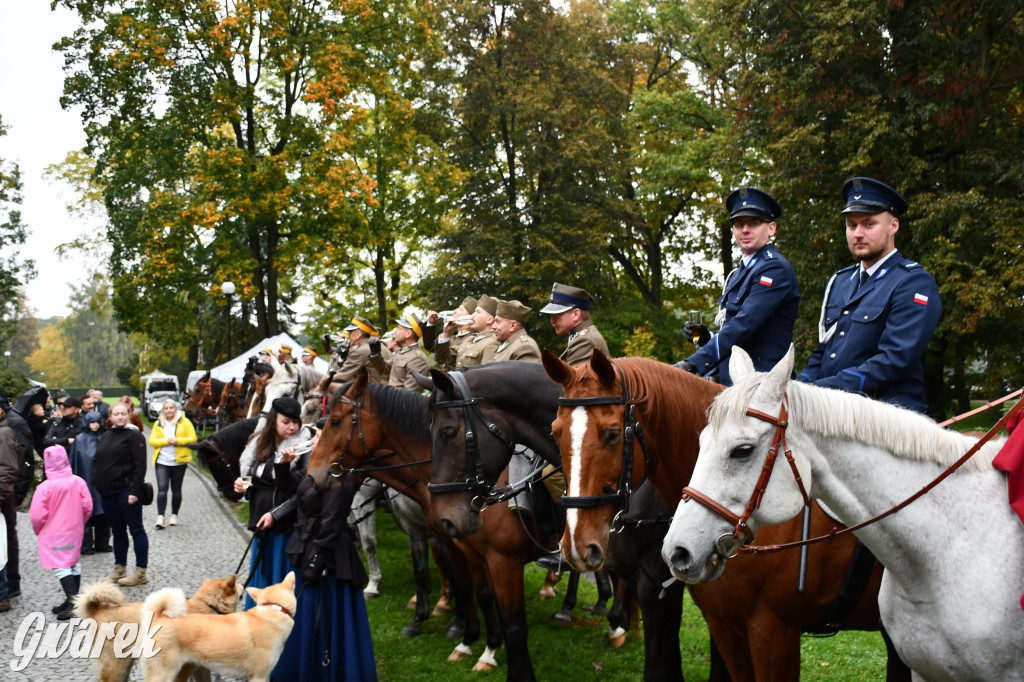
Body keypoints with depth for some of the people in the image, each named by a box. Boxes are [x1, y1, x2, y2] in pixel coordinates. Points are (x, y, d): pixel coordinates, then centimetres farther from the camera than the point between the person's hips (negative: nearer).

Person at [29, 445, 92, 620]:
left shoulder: (45, 487, -16)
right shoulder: (78, 482, -4)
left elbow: (37, 515, -14)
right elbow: (88, 507, 0)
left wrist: (38, 530, 7)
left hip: (54, 534, -5)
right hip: (75, 531, 6)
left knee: (60, 566, -6)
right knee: (74, 563, 16)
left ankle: (73, 601, -16)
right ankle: (73, 600, 24)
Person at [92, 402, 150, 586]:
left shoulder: (134, 435, -7)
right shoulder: (105, 437, 16)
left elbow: (140, 465, -13)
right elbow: (98, 462, 21)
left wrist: (134, 491, -18)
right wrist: (97, 484, 8)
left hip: (126, 490, -7)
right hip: (108, 492, 7)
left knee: (136, 529, -2)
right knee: (117, 531, 14)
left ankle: (141, 573, 1)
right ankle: (119, 569, 22)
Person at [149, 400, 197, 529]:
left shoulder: (184, 422, 4)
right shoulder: (158, 423, 10)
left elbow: (192, 438, -3)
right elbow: (152, 440, 1)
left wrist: (177, 441, -16)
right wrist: (166, 441, -14)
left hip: (179, 461, 0)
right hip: (162, 461, 0)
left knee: (176, 490, 8)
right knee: (162, 488, -12)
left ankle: (174, 516, 19)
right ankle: (160, 517, -16)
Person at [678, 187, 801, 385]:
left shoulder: (775, 269, -9)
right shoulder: (737, 274, 22)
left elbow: (746, 323, -20)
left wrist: (695, 363, -26)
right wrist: (706, 337, 2)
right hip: (727, 378, 9)